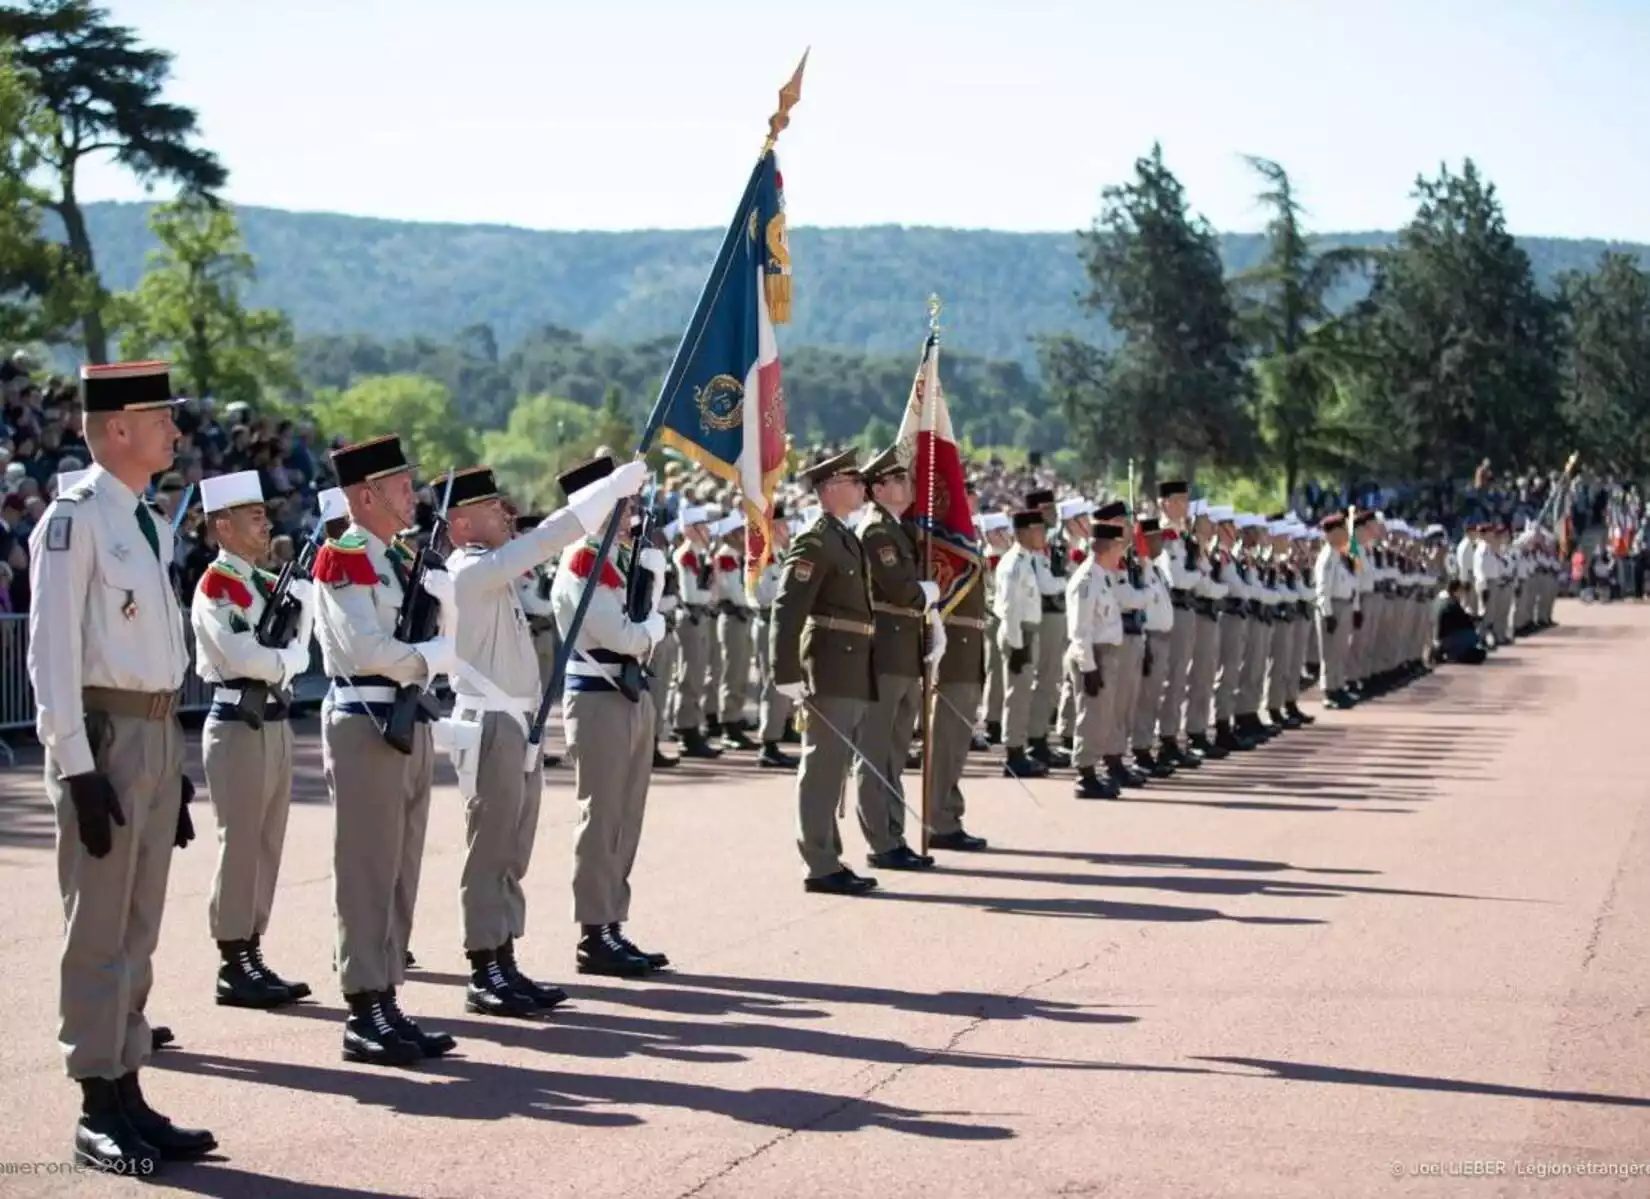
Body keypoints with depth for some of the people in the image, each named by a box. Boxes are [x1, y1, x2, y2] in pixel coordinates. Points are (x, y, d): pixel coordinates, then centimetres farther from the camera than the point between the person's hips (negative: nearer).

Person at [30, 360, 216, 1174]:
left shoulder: (150, 524, 15)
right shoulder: (74, 518, -11)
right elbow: (51, 652, -14)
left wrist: (173, 765, 18)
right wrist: (77, 767, -19)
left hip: (157, 734, 8)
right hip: (104, 736, -8)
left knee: (139, 930, 11)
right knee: (98, 931, -3)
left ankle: (128, 1095, 18)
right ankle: (98, 1111, 3)